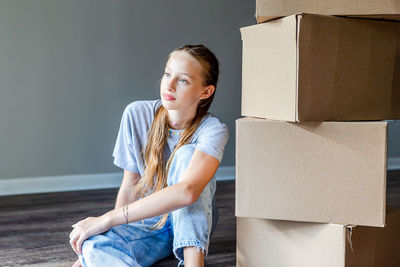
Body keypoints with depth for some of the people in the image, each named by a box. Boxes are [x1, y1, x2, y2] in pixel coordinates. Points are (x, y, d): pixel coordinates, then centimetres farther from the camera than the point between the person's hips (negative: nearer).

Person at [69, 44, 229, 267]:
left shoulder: (213, 130, -20)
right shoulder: (137, 114, -9)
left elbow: (187, 192, -37)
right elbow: (130, 186, -2)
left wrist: (107, 219, -36)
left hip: (192, 220, -2)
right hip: (147, 220, 2)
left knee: (186, 153, -30)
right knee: (93, 246, -29)